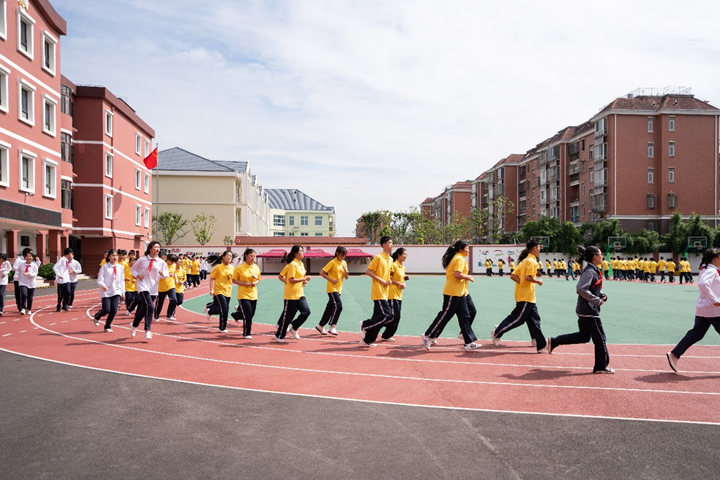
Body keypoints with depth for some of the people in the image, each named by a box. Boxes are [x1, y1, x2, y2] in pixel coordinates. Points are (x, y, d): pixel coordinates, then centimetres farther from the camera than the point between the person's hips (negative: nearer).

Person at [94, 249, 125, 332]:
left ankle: (107, 327, 12)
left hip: (116, 292, 3)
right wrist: (103, 285, -28)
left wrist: (123, 292, 11)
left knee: (114, 310, -8)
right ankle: (97, 317, 27)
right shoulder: (104, 267, -4)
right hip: (106, 292, -3)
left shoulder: (121, 267, 7)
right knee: (106, 310, -8)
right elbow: (99, 280, -8)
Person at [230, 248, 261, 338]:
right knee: (248, 315, -8)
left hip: (253, 294, 5)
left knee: (251, 314, 11)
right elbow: (234, 280, -4)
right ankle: (246, 333, 10)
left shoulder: (256, 268, 5)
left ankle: (236, 314, 41)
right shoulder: (239, 268, -9)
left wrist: (255, 283, -7)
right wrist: (244, 283, -18)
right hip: (243, 294, -5)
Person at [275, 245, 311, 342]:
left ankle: (293, 329, 12)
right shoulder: (293, 264, -14)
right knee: (288, 315, 1)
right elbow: (291, 280, -20)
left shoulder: (301, 264, 13)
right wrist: (304, 279, -18)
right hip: (291, 295, -8)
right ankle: (279, 336, 18)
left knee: (306, 311, -6)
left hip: (300, 294, 8)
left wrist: (303, 282, 9)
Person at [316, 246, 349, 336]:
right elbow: (322, 273, -12)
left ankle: (320, 326, 20)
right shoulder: (332, 262, -9)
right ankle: (332, 327, -12)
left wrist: (345, 270, -10)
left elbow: (346, 277, 9)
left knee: (330, 308, 9)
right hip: (332, 288, -7)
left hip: (338, 289, 7)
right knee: (338, 306, -19)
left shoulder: (344, 263, 10)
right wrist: (331, 279, -18)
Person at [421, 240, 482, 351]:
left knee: (464, 317, 8)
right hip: (453, 293, -11)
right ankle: (427, 336, 8)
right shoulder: (460, 259, -14)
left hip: (459, 293, 11)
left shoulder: (457, 258, 17)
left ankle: (469, 343, 10)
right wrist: (468, 277, -12)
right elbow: (457, 274, -26)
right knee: (445, 316, -3)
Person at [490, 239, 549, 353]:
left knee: (534, 320, 12)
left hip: (528, 297, 10)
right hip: (526, 297, -10)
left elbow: (513, 276, 10)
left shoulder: (524, 261, 14)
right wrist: (538, 281, -9)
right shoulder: (532, 261, -12)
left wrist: (523, 283, 9)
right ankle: (496, 333, 4)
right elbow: (528, 277, -25)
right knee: (517, 319, -4)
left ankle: (541, 344, 17)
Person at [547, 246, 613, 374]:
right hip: (589, 311, -10)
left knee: (583, 336, 16)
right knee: (600, 338, 2)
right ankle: (601, 366, 14)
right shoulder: (590, 271, -17)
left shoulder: (594, 270, 13)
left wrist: (602, 295, 7)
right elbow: (581, 289, -27)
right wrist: (597, 301, -22)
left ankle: (554, 342, 14)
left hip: (584, 310, 10)